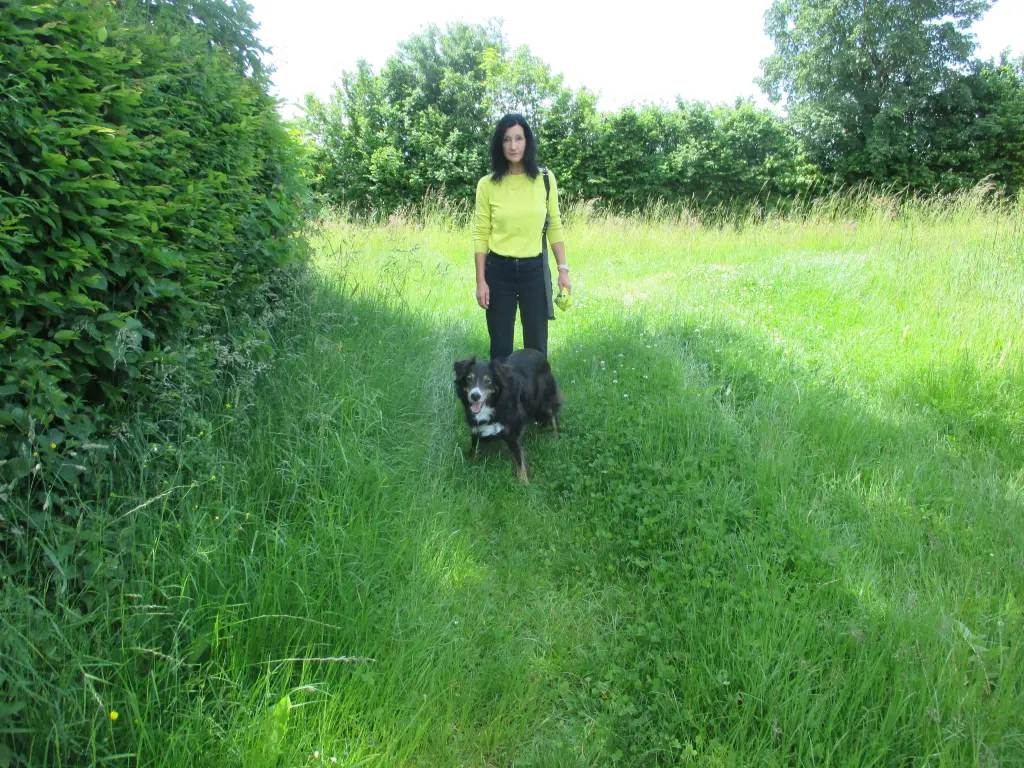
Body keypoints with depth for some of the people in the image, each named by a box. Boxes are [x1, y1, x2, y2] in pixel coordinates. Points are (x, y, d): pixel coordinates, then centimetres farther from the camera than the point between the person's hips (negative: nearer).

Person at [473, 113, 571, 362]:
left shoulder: (545, 179, 0)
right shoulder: (487, 184, -3)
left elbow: (555, 226, 6)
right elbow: (480, 234, -1)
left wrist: (563, 269, -1)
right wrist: (480, 280, -5)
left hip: (535, 269, 1)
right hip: (498, 270, -1)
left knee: (536, 346, 8)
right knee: (500, 347, 8)